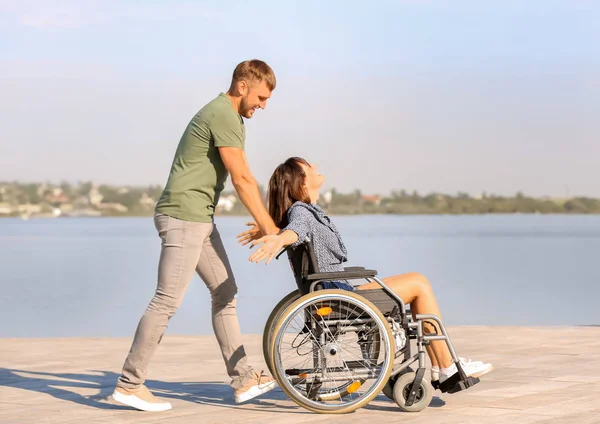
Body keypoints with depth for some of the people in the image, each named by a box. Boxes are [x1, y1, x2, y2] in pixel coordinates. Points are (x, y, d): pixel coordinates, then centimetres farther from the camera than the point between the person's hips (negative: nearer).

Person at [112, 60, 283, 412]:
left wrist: (266, 222, 16)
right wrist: (268, 227, -11)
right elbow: (242, 179, -16)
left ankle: (243, 380, 14)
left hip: (199, 219, 11)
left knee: (225, 292, 11)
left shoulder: (227, 117, 18)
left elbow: (245, 178, 20)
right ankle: (130, 384, -4)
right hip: (183, 216, -11)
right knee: (168, 300, -10)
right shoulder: (223, 116, -14)